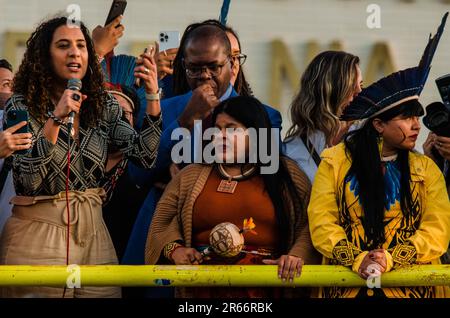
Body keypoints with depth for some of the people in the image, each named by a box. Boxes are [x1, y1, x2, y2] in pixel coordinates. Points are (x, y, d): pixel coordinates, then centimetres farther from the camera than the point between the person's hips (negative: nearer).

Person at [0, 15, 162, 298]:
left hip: (92, 231, 4)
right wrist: (56, 119, -24)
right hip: (38, 232, -4)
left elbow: (145, 157, -2)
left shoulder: (103, 105, 7)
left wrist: (153, 96, -11)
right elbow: (28, 179, -16)